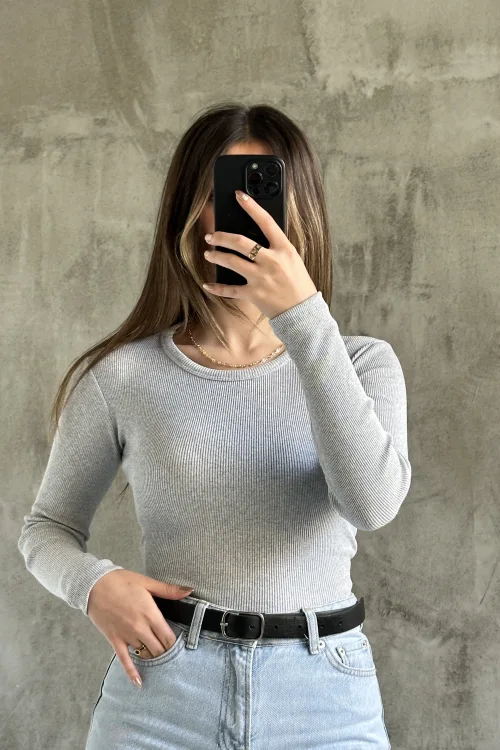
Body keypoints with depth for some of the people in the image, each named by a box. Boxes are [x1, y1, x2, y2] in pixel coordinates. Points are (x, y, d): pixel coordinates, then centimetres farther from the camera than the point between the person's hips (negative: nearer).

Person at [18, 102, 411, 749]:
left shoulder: (362, 364, -1)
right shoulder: (122, 375, -3)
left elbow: (372, 502, -20)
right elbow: (47, 527, 9)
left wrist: (304, 315, -25)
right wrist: (94, 584, -13)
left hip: (325, 697, 1)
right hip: (162, 694, 0)